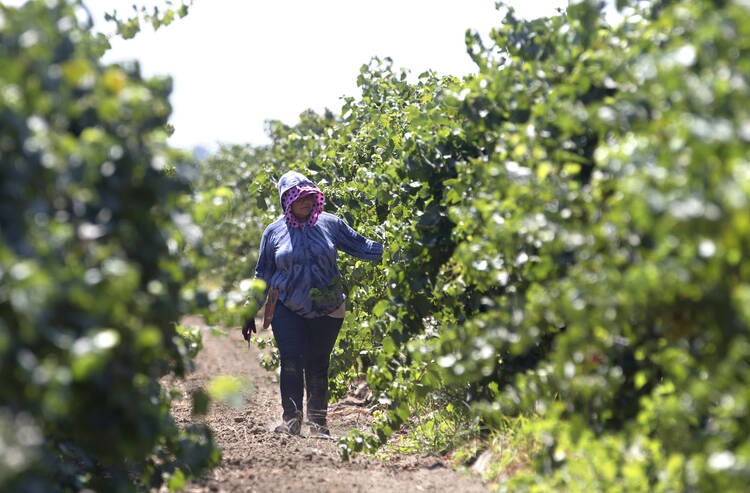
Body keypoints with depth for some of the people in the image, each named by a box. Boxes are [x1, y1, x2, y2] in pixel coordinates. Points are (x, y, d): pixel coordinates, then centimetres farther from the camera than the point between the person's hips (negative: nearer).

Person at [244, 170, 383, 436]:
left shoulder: (330, 224, 2)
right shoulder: (274, 232, 3)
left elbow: (360, 246, 7)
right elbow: (263, 275, 11)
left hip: (326, 311, 0)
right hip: (287, 309, 0)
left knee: (317, 365, 3)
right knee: (291, 361, -13)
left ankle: (318, 422, 15)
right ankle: (291, 420, -9)